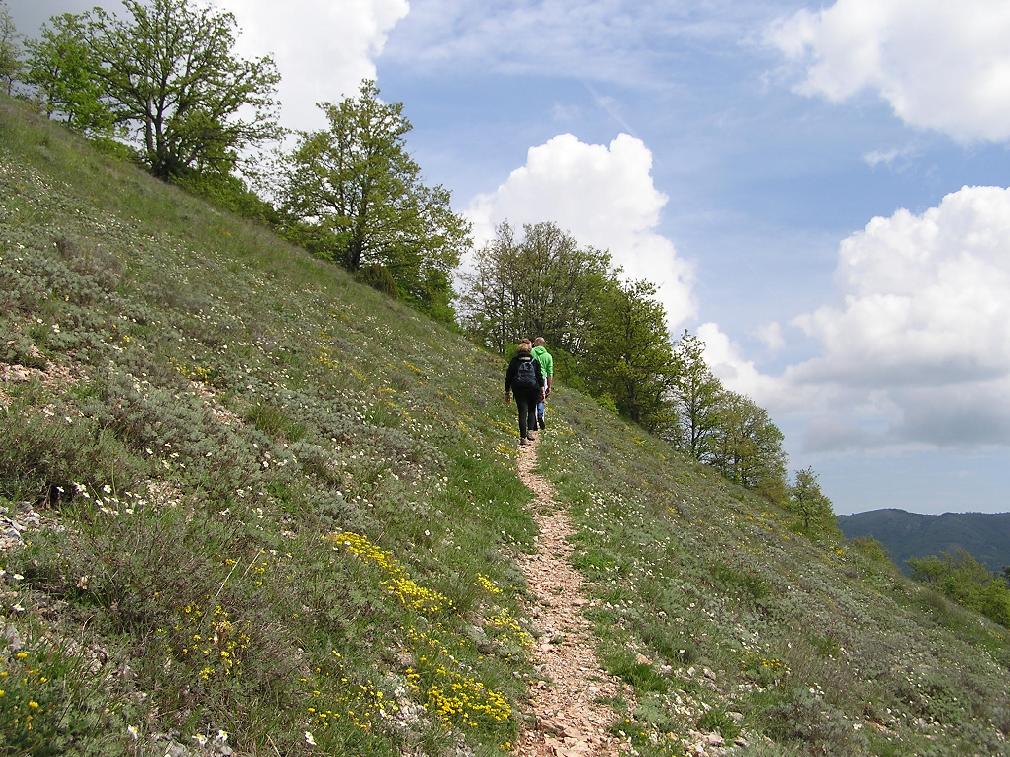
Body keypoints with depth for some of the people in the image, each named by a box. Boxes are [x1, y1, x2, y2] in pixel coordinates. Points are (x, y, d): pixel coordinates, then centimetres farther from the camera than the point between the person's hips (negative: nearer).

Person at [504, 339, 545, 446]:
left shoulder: (514, 361, 6)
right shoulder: (535, 361, 6)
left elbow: (508, 378, 7)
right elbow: (539, 376, 2)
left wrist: (507, 393, 12)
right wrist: (542, 391, 4)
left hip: (518, 389, 0)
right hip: (533, 388, 0)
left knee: (522, 413, -1)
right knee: (532, 410, 17)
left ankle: (523, 437, -6)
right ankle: (530, 431, -1)